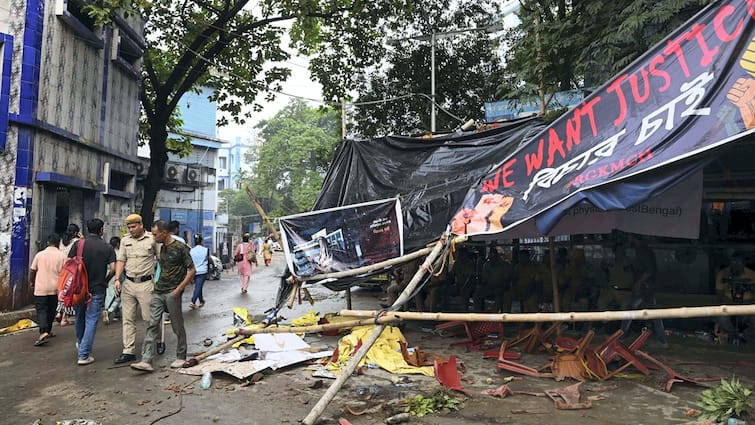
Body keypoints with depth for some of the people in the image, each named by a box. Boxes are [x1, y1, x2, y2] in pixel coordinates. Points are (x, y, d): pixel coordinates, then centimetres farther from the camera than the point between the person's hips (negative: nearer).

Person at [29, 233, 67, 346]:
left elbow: (32, 270, 6)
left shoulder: (40, 254, 0)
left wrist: (31, 282, 23)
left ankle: (43, 332, -19)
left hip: (40, 288, -1)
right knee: (51, 310, 15)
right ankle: (48, 331, 24)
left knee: (41, 310, -2)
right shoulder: (62, 255, -4)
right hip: (55, 288, 1)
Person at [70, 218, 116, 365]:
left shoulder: (78, 244, -2)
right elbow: (113, 268, -9)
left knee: (79, 318, 22)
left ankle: (80, 344, 44)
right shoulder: (107, 247, -3)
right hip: (97, 289, -2)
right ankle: (84, 355, -1)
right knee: (91, 321, 1)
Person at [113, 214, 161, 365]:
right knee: (128, 319, 6)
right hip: (128, 284, 5)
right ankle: (129, 352, 11)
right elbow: (121, 260, 8)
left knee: (150, 317, 0)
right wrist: (117, 279, -3)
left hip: (146, 284, -4)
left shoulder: (152, 239, -3)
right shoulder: (125, 240, 10)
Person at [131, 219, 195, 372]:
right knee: (152, 325, -2)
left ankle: (181, 357, 19)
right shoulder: (160, 248, 12)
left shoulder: (180, 248, -9)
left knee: (177, 326, 5)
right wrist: (156, 284, 14)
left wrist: (178, 289, -14)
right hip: (158, 292, 6)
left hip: (172, 293, -6)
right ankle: (146, 361, -3)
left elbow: (191, 271, -10)